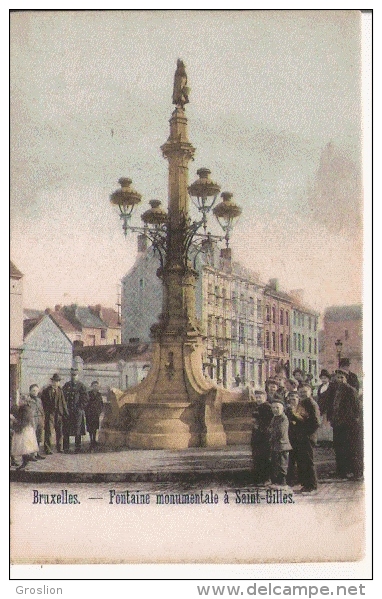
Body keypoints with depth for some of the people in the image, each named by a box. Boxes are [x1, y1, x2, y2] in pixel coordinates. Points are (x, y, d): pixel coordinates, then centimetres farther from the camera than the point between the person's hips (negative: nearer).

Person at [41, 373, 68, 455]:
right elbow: (43, 402, -2)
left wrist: (65, 413, 10)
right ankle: (48, 449, -1)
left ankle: (59, 448, 19)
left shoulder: (60, 391, 12)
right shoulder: (47, 391, -2)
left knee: (60, 431, 9)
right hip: (50, 414, -5)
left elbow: (63, 402, 14)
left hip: (59, 414, 5)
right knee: (48, 432, -5)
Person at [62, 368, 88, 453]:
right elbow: (63, 397, 10)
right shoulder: (66, 385, 10)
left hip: (78, 411, -2)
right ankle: (66, 448, 4)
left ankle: (78, 448, 6)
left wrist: (80, 407, -6)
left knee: (78, 431, 0)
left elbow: (85, 398, 3)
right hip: (67, 411, 2)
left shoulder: (81, 386, 4)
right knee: (66, 431, 0)